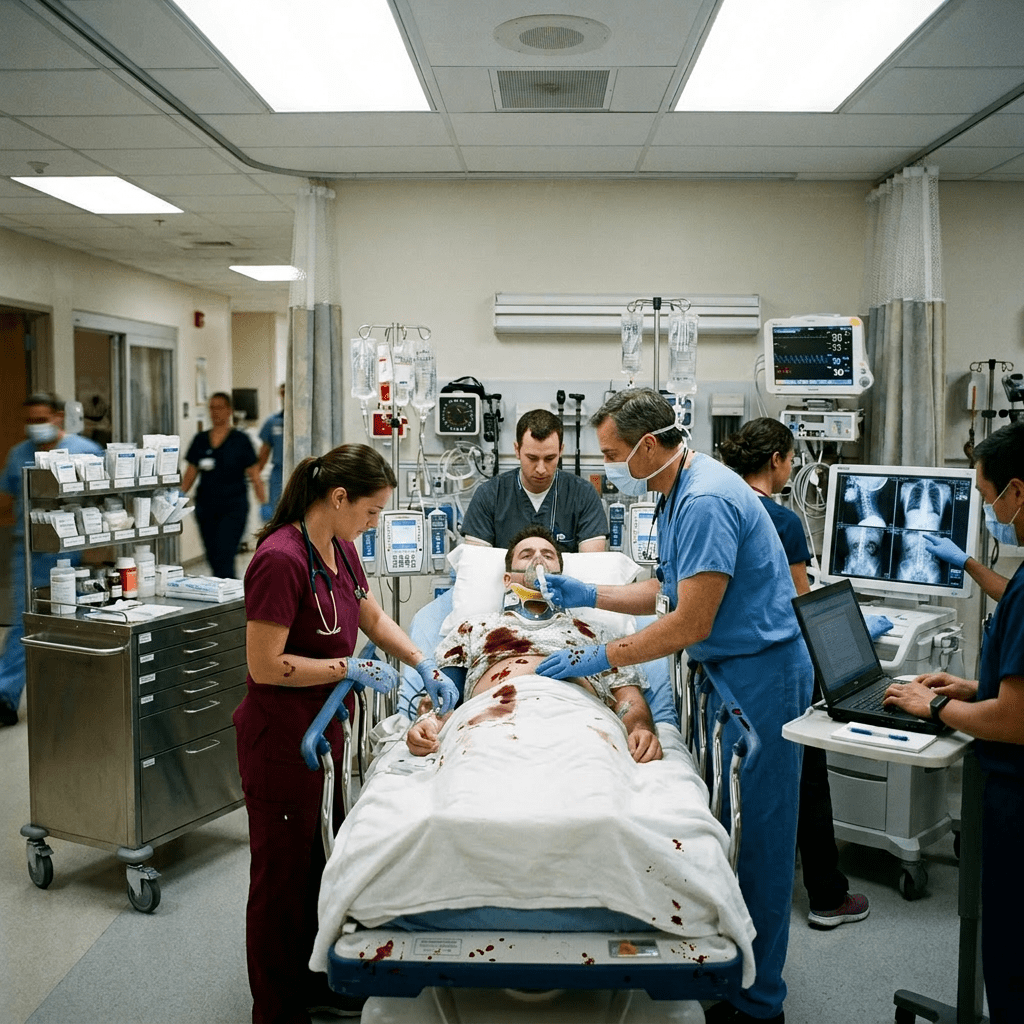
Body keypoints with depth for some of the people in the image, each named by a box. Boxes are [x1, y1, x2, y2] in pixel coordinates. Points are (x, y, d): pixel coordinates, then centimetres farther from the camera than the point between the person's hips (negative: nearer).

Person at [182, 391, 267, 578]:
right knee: (213, 558, 11)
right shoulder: (200, 440, 10)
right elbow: (191, 472, 12)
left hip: (233, 507, -5)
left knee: (224, 558, -13)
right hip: (206, 506, 5)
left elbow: (254, 475, -2)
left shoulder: (240, 439, -1)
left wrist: (264, 503, -9)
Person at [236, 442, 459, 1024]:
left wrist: (427, 667, 10)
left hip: (323, 729, 9)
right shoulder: (281, 558, -24)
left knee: (323, 861, 20)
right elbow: (265, 665, -24)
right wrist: (350, 668, -19)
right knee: (284, 872, 8)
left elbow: (374, 617, 18)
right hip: (280, 740, -9)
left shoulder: (340, 548, 4)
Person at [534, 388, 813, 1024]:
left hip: (761, 674, -10)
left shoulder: (706, 500, -22)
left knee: (755, 835, 0)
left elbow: (691, 622, -23)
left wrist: (600, 658, -16)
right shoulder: (678, 494, 11)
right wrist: (586, 596, 11)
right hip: (726, 671, 10)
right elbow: (668, 590, 18)